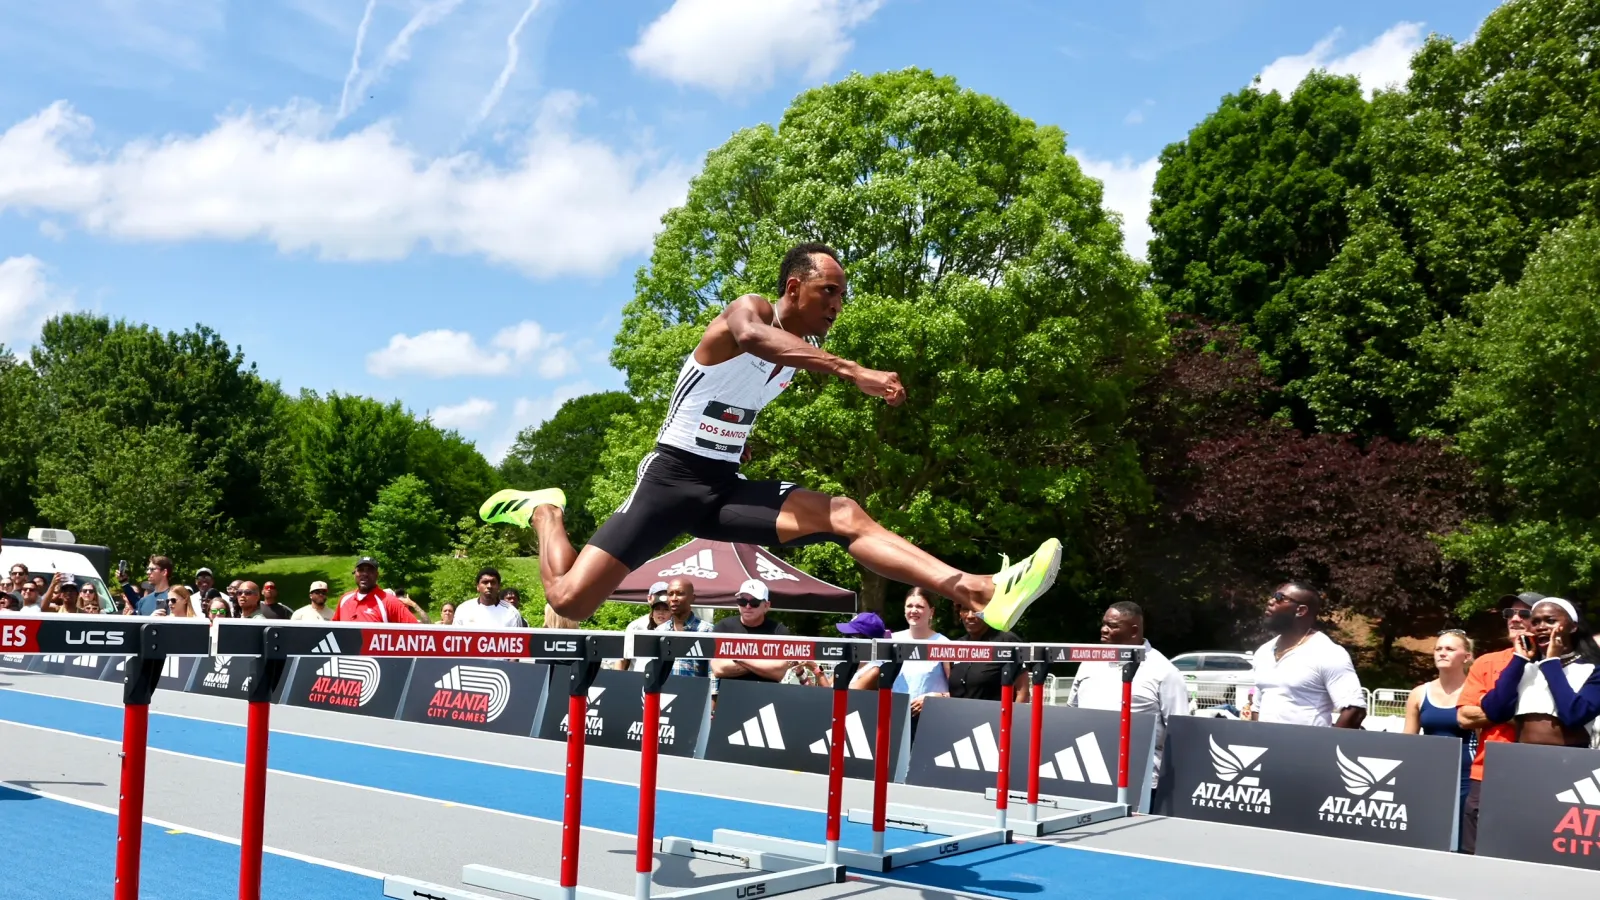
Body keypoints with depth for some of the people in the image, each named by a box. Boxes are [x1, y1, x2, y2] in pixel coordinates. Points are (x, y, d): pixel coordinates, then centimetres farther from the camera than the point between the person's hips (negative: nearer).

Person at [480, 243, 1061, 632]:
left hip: (726, 486, 6)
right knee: (569, 601, -10)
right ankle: (543, 512, 22)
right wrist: (853, 372, -52)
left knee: (843, 515, -17)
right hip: (672, 479, -6)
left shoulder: (808, 347, 9)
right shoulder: (749, 310, -14)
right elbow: (753, 337, -42)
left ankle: (984, 594, -31)